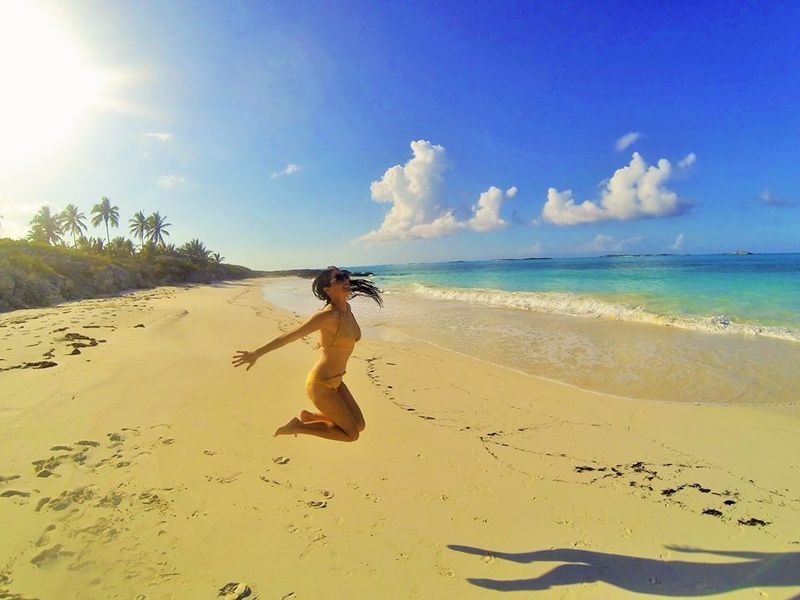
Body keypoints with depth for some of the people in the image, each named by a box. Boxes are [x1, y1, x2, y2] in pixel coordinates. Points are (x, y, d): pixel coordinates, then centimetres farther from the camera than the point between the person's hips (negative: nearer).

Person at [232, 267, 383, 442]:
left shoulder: (346, 308, -1)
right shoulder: (328, 315, -24)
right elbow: (290, 335, -20)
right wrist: (256, 353, -15)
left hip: (335, 380, 8)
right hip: (320, 384, -8)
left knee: (359, 425, 15)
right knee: (351, 434, -1)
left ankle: (309, 416, 24)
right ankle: (298, 426, 8)